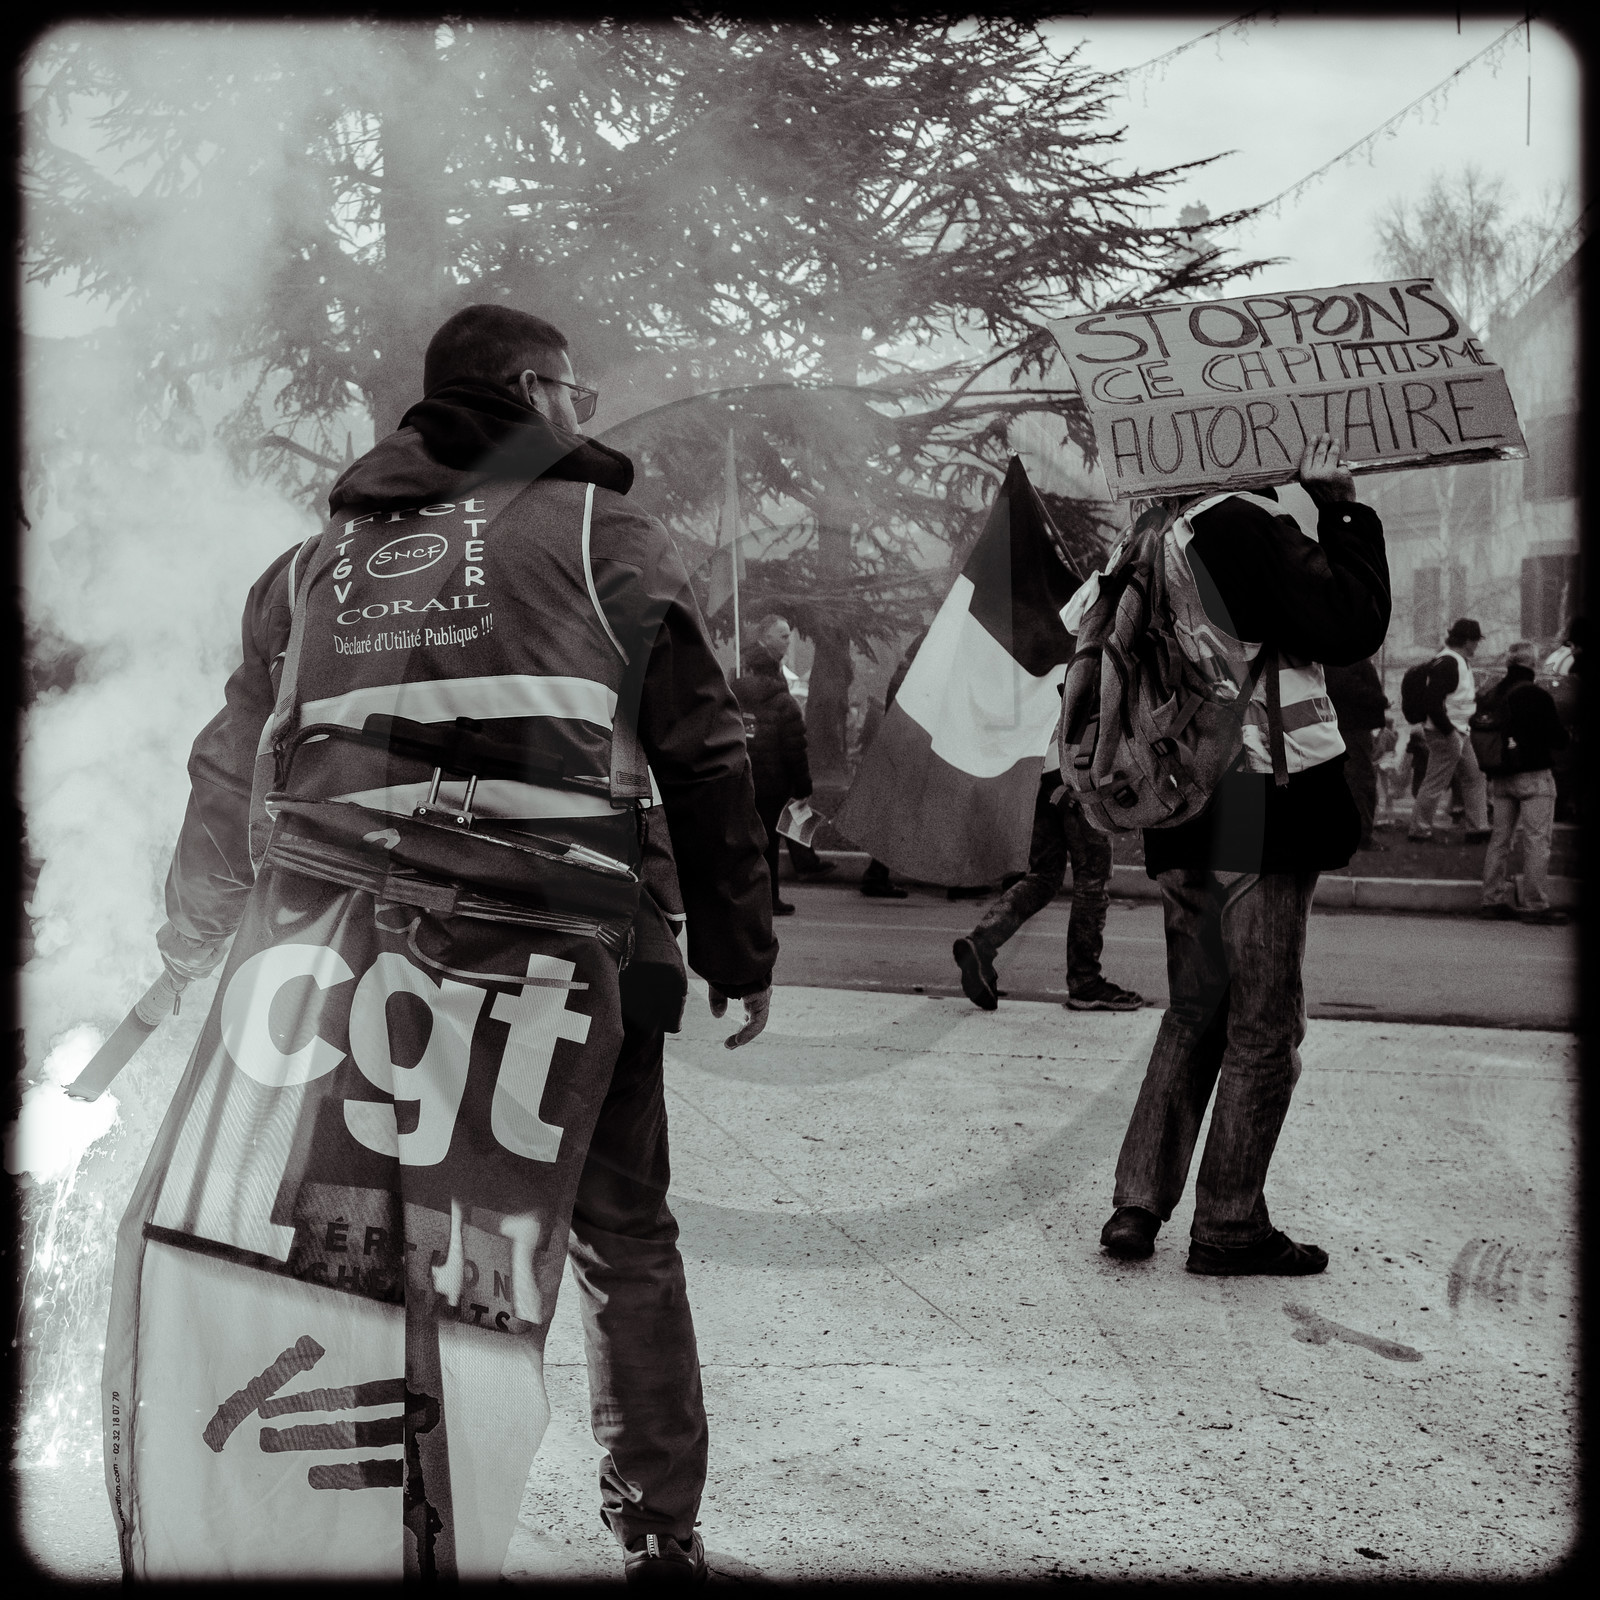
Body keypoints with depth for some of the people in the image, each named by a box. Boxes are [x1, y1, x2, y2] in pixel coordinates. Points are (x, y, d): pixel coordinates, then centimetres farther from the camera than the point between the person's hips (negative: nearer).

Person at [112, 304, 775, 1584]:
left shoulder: (316, 561, 21)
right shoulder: (607, 537, 9)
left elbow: (233, 771, 24)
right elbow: (706, 759, 4)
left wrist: (192, 943, 35)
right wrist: (741, 954, 8)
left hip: (328, 945, 3)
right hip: (555, 956, -3)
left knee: (350, 1254, 11)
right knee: (624, 1246, 11)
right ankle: (661, 1535, 19)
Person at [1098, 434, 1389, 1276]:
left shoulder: (1158, 542, 9)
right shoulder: (1246, 527, -14)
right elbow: (1349, 626, -15)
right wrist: (1339, 509, -7)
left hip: (1184, 813, 7)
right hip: (1262, 804, -7)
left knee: (1196, 1013, 17)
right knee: (1263, 1022, 2)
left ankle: (1138, 1205, 15)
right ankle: (1230, 1225, 8)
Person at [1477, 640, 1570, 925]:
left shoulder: (1491, 696, 6)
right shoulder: (1538, 696, -12)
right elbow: (1559, 739, -9)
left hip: (1500, 779, 6)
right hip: (1533, 777, -6)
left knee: (1499, 840, 11)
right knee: (1536, 842, -4)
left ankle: (1493, 900, 13)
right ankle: (1536, 905, -5)